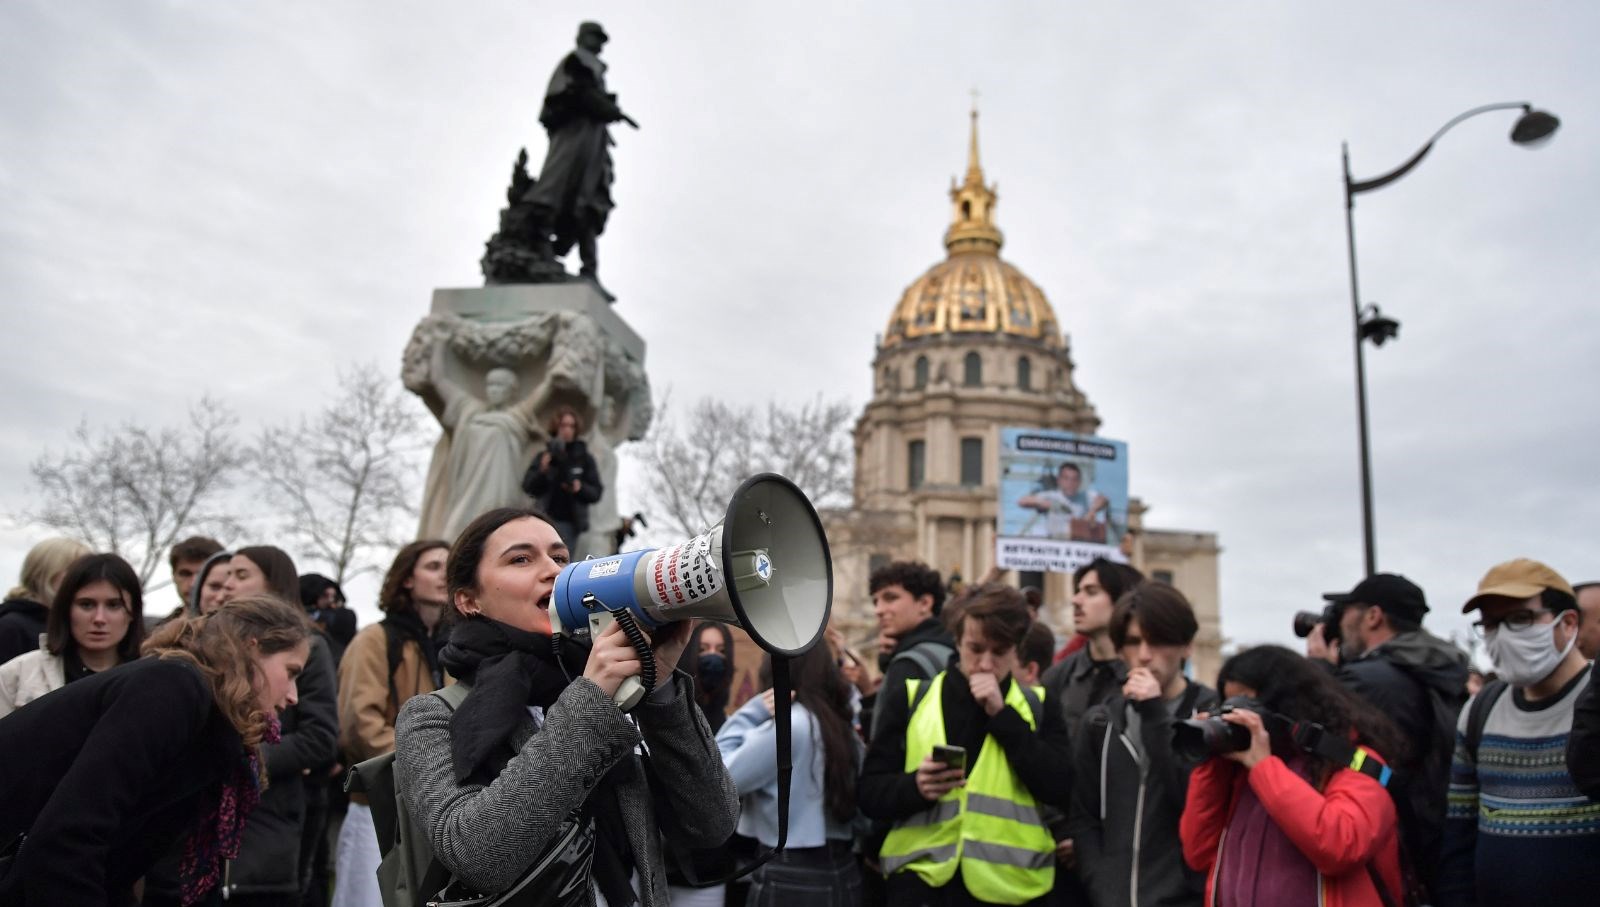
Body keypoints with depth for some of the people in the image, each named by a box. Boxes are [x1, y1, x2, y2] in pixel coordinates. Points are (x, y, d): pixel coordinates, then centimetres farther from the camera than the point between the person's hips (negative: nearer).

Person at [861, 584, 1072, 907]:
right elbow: (869, 792, 4)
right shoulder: (912, 698, 5)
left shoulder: (1037, 706, 8)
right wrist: (915, 786, -17)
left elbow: (1063, 790, -7)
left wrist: (1003, 716, -10)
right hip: (921, 879, -1)